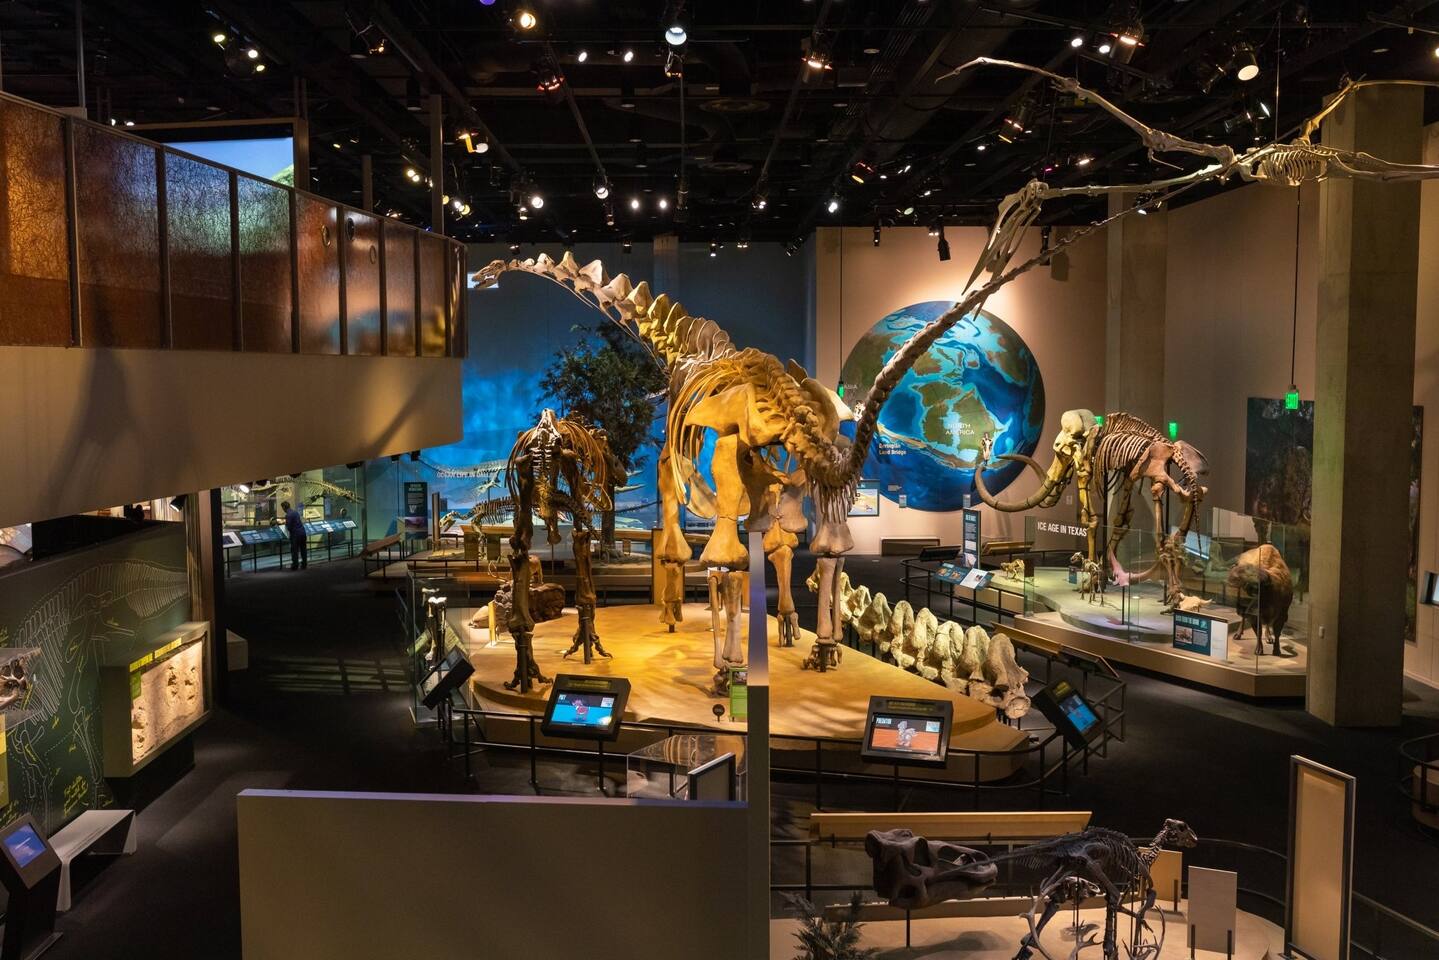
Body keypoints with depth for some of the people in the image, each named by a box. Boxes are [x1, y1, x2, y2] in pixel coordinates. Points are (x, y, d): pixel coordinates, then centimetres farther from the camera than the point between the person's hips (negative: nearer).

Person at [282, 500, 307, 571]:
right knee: (303, 548, 15)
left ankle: (295, 565, 7)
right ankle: (304, 563, 22)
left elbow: (289, 527, -17)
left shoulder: (288, 515, -16)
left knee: (294, 550, 3)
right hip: (302, 531, 8)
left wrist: (286, 524, 4)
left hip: (295, 534, -8)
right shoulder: (295, 511, 9)